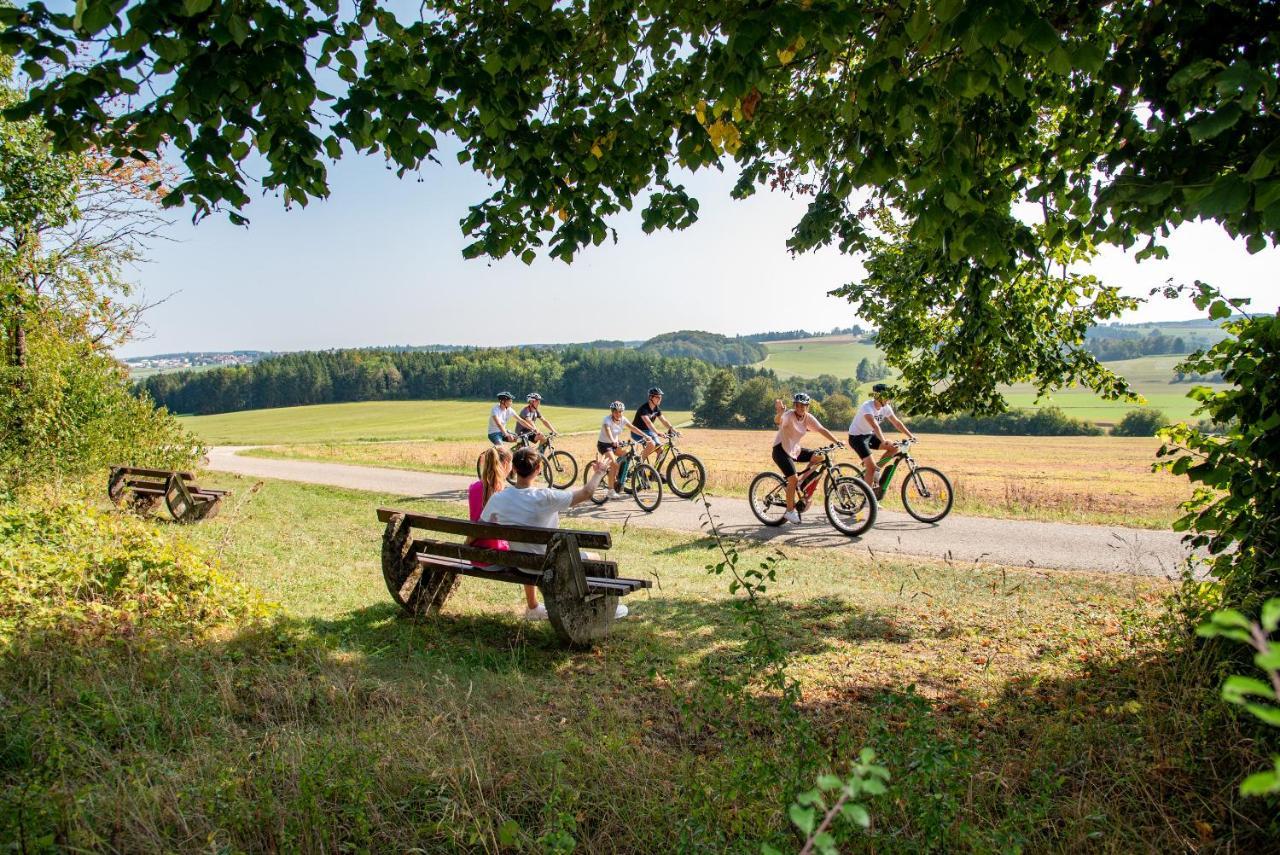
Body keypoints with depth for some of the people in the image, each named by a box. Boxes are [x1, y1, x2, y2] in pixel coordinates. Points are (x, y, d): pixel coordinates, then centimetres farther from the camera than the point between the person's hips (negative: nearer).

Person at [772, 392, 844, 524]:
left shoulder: (808, 417, -3)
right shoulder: (789, 415, -22)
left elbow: (822, 430, -4)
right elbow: (778, 421, -44)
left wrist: (837, 442, -16)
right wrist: (779, 412, -67)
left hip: (795, 449, 7)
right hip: (781, 449, -7)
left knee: (818, 457, -11)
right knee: (793, 479, -18)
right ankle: (789, 511, -3)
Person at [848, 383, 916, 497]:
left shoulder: (886, 408, -4)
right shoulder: (868, 407, -27)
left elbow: (897, 422, 3)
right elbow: (875, 425, -41)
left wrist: (910, 435, -4)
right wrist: (883, 441, -52)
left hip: (869, 435, 8)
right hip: (857, 437, -8)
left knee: (894, 447, -6)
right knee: (871, 467, -17)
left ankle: (875, 470, 6)